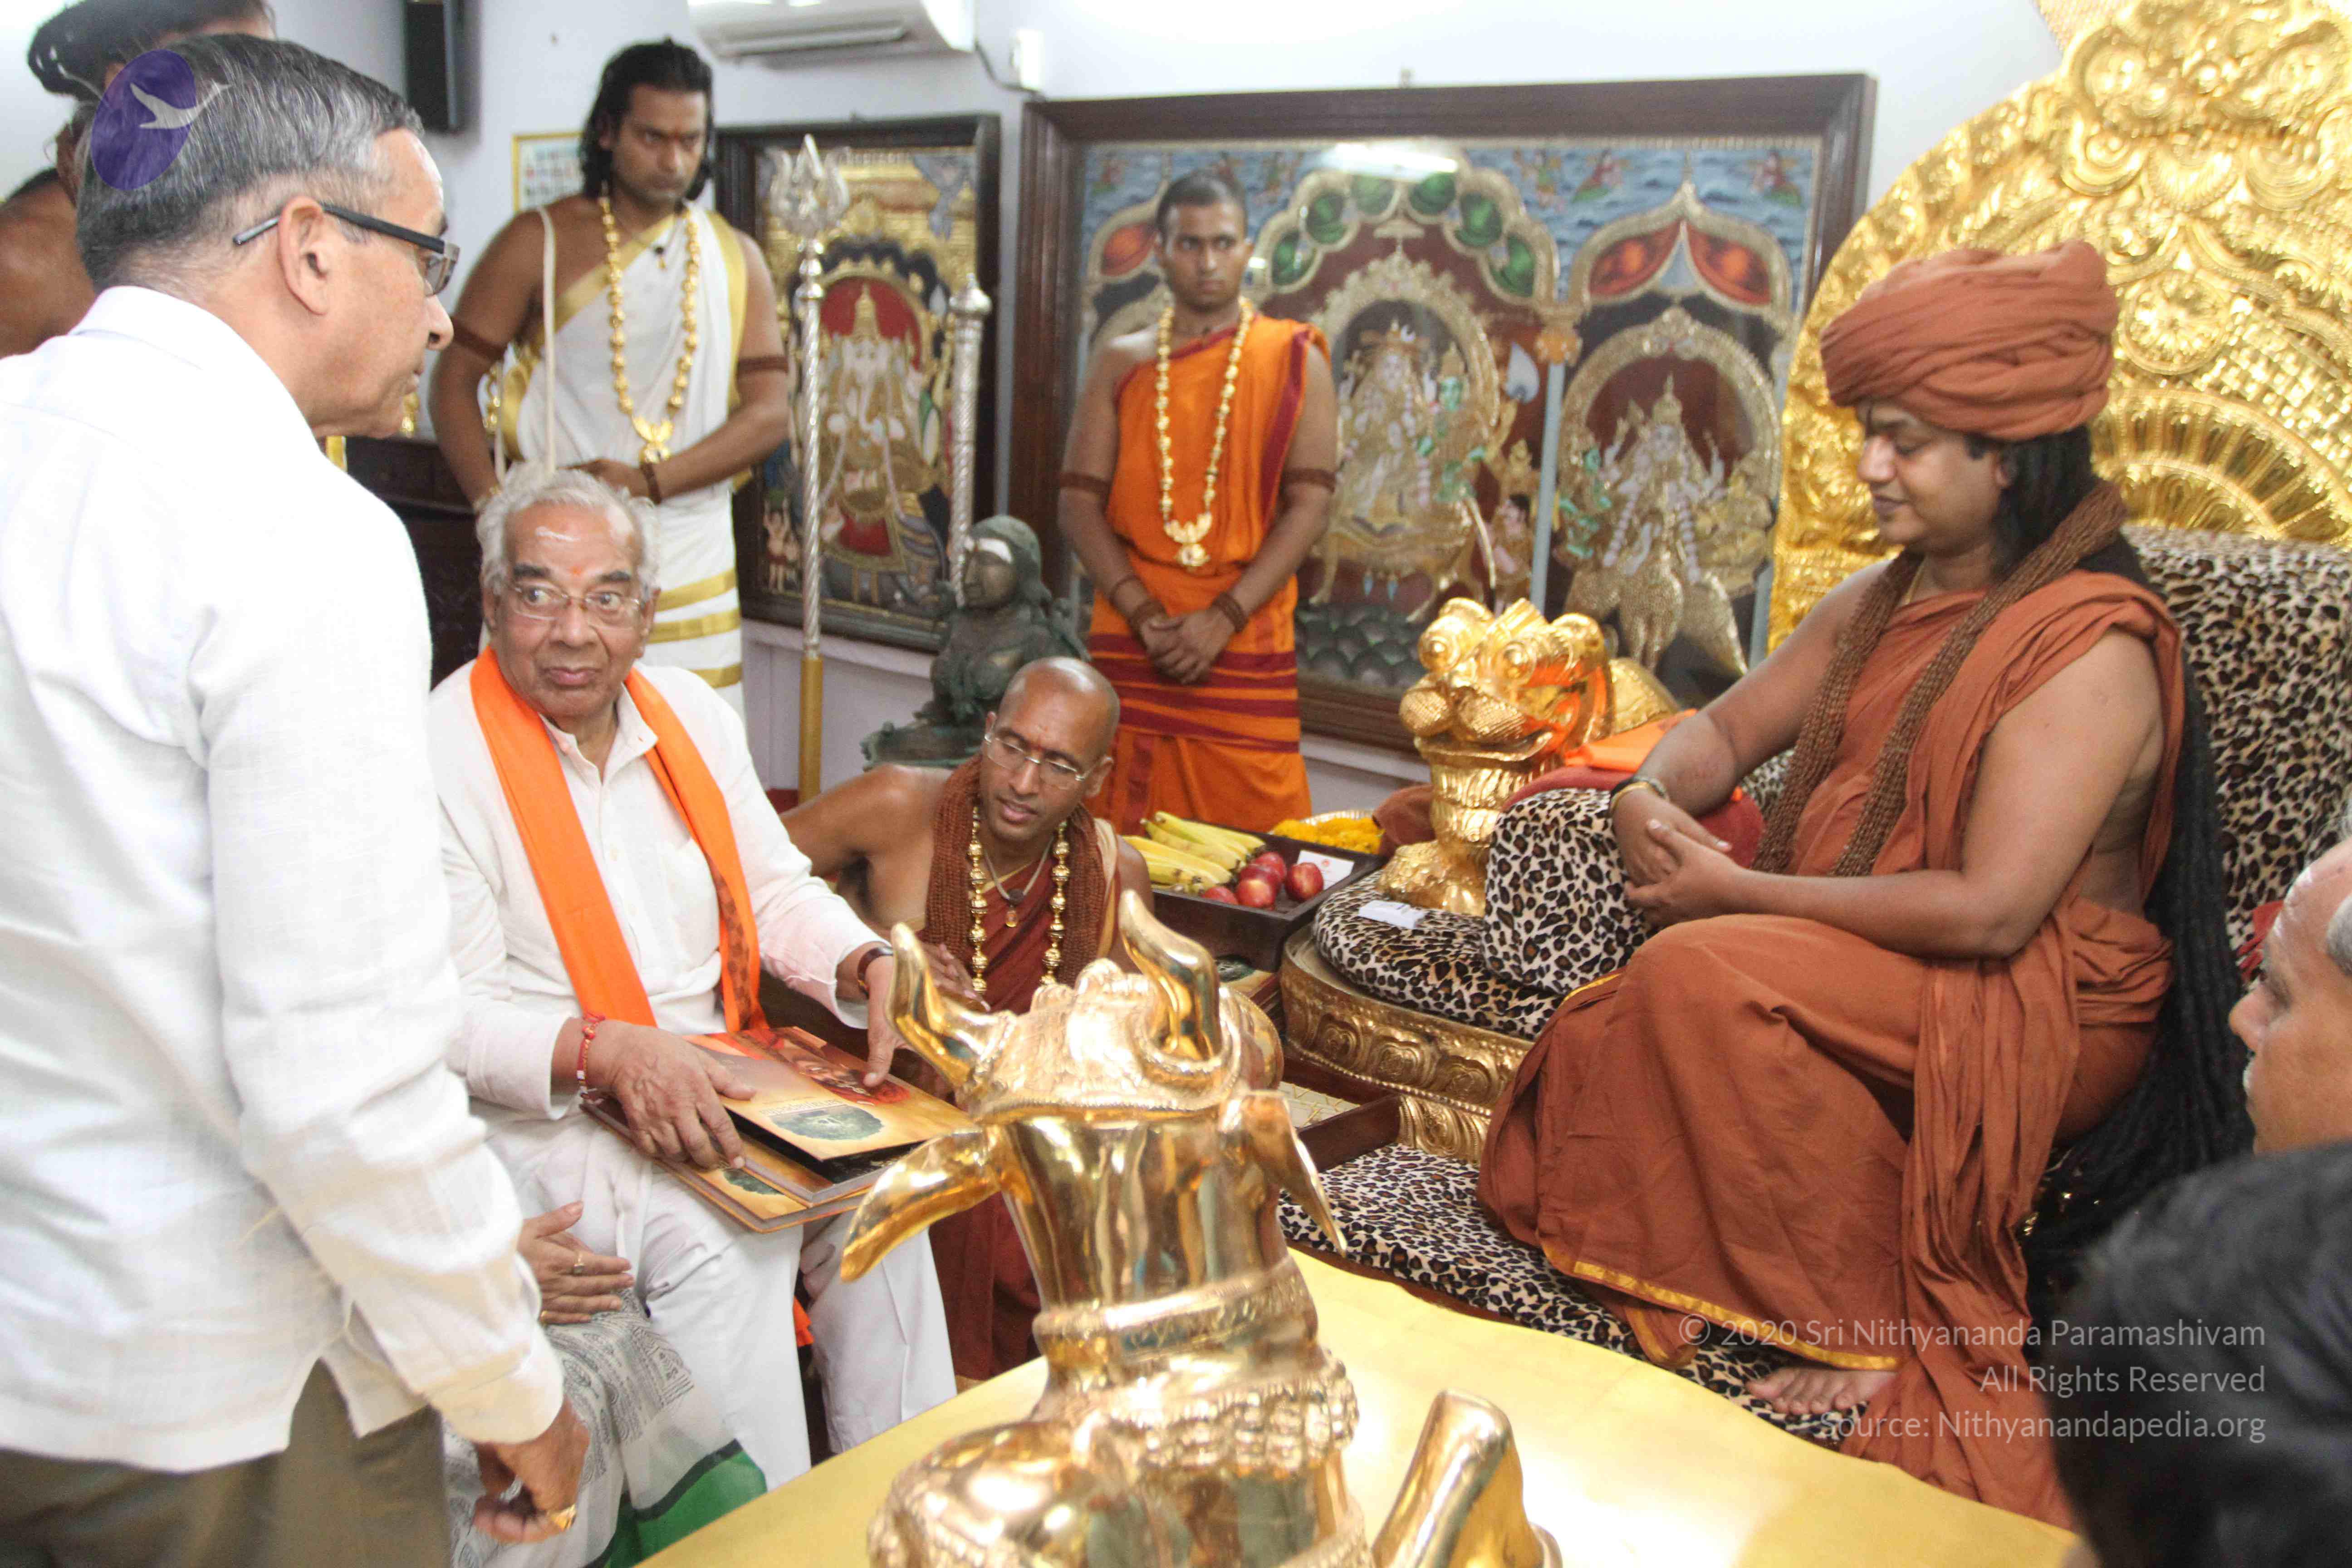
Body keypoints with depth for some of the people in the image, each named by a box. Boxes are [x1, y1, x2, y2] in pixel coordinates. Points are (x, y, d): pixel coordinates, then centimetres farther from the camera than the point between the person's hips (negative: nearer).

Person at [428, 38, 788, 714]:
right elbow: (454, 379, 2)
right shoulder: (541, 242, 3)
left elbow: (771, 412, 3)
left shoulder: (736, 258, 11)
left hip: (693, 571, 3)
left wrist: (652, 480, -11)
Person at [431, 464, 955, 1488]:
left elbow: (776, 891, 14)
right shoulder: (440, 753, -11)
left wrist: (865, 963, -7)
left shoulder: (691, 713, 9)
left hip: (712, 1084, 6)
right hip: (535, 1116, -5)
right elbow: (449, 1014, -15)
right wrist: (609, 1054, -31)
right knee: (720, 1233, -29)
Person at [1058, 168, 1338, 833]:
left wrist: (1223, 618, -13)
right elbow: (1080, 505, 5)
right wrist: (1145, 617, -9)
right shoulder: (1121, 365, 11)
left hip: (1247, 646, -1)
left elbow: (1310, 503, -3)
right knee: (1126, 845, 2)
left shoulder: (1294, 360, 5)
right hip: (1130, 645, 2)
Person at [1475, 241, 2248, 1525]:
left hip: (2038, 1003, -8)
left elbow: (1992, 907, -24)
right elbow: (1725, 728, 17)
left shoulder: (2093, 643, -15)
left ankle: (1895, 1329, -14)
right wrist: (1651, 796, -7)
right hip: (1866, 963, 8)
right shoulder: (1881, 602, 12)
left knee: (1708, 977, -29)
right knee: (1621, 1017, -15)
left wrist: (1738, 892, -19)